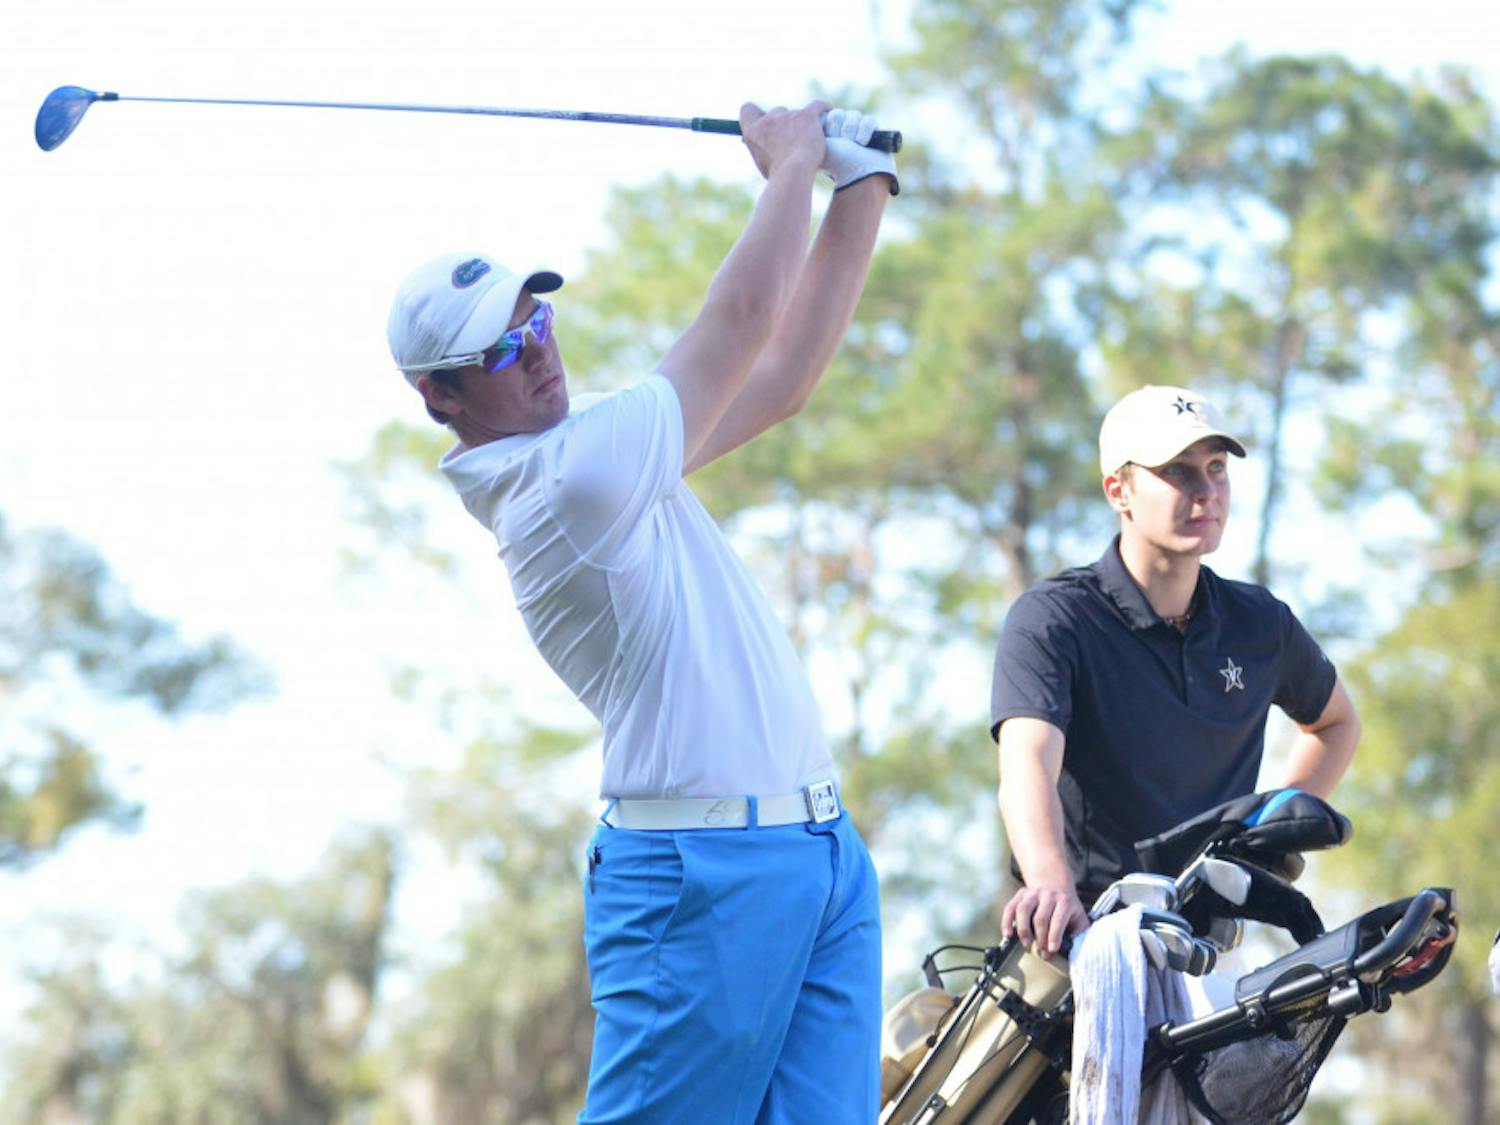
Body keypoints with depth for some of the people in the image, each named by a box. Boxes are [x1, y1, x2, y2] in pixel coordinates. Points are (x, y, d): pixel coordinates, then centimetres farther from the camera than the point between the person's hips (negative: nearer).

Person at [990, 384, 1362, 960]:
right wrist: (1052, 886, -44)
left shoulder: (1260, 622, 8)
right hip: (1086, 931, -4)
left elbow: (1335, 722, 29)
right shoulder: (1050, 620, -7)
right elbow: (1028, 766, -24)